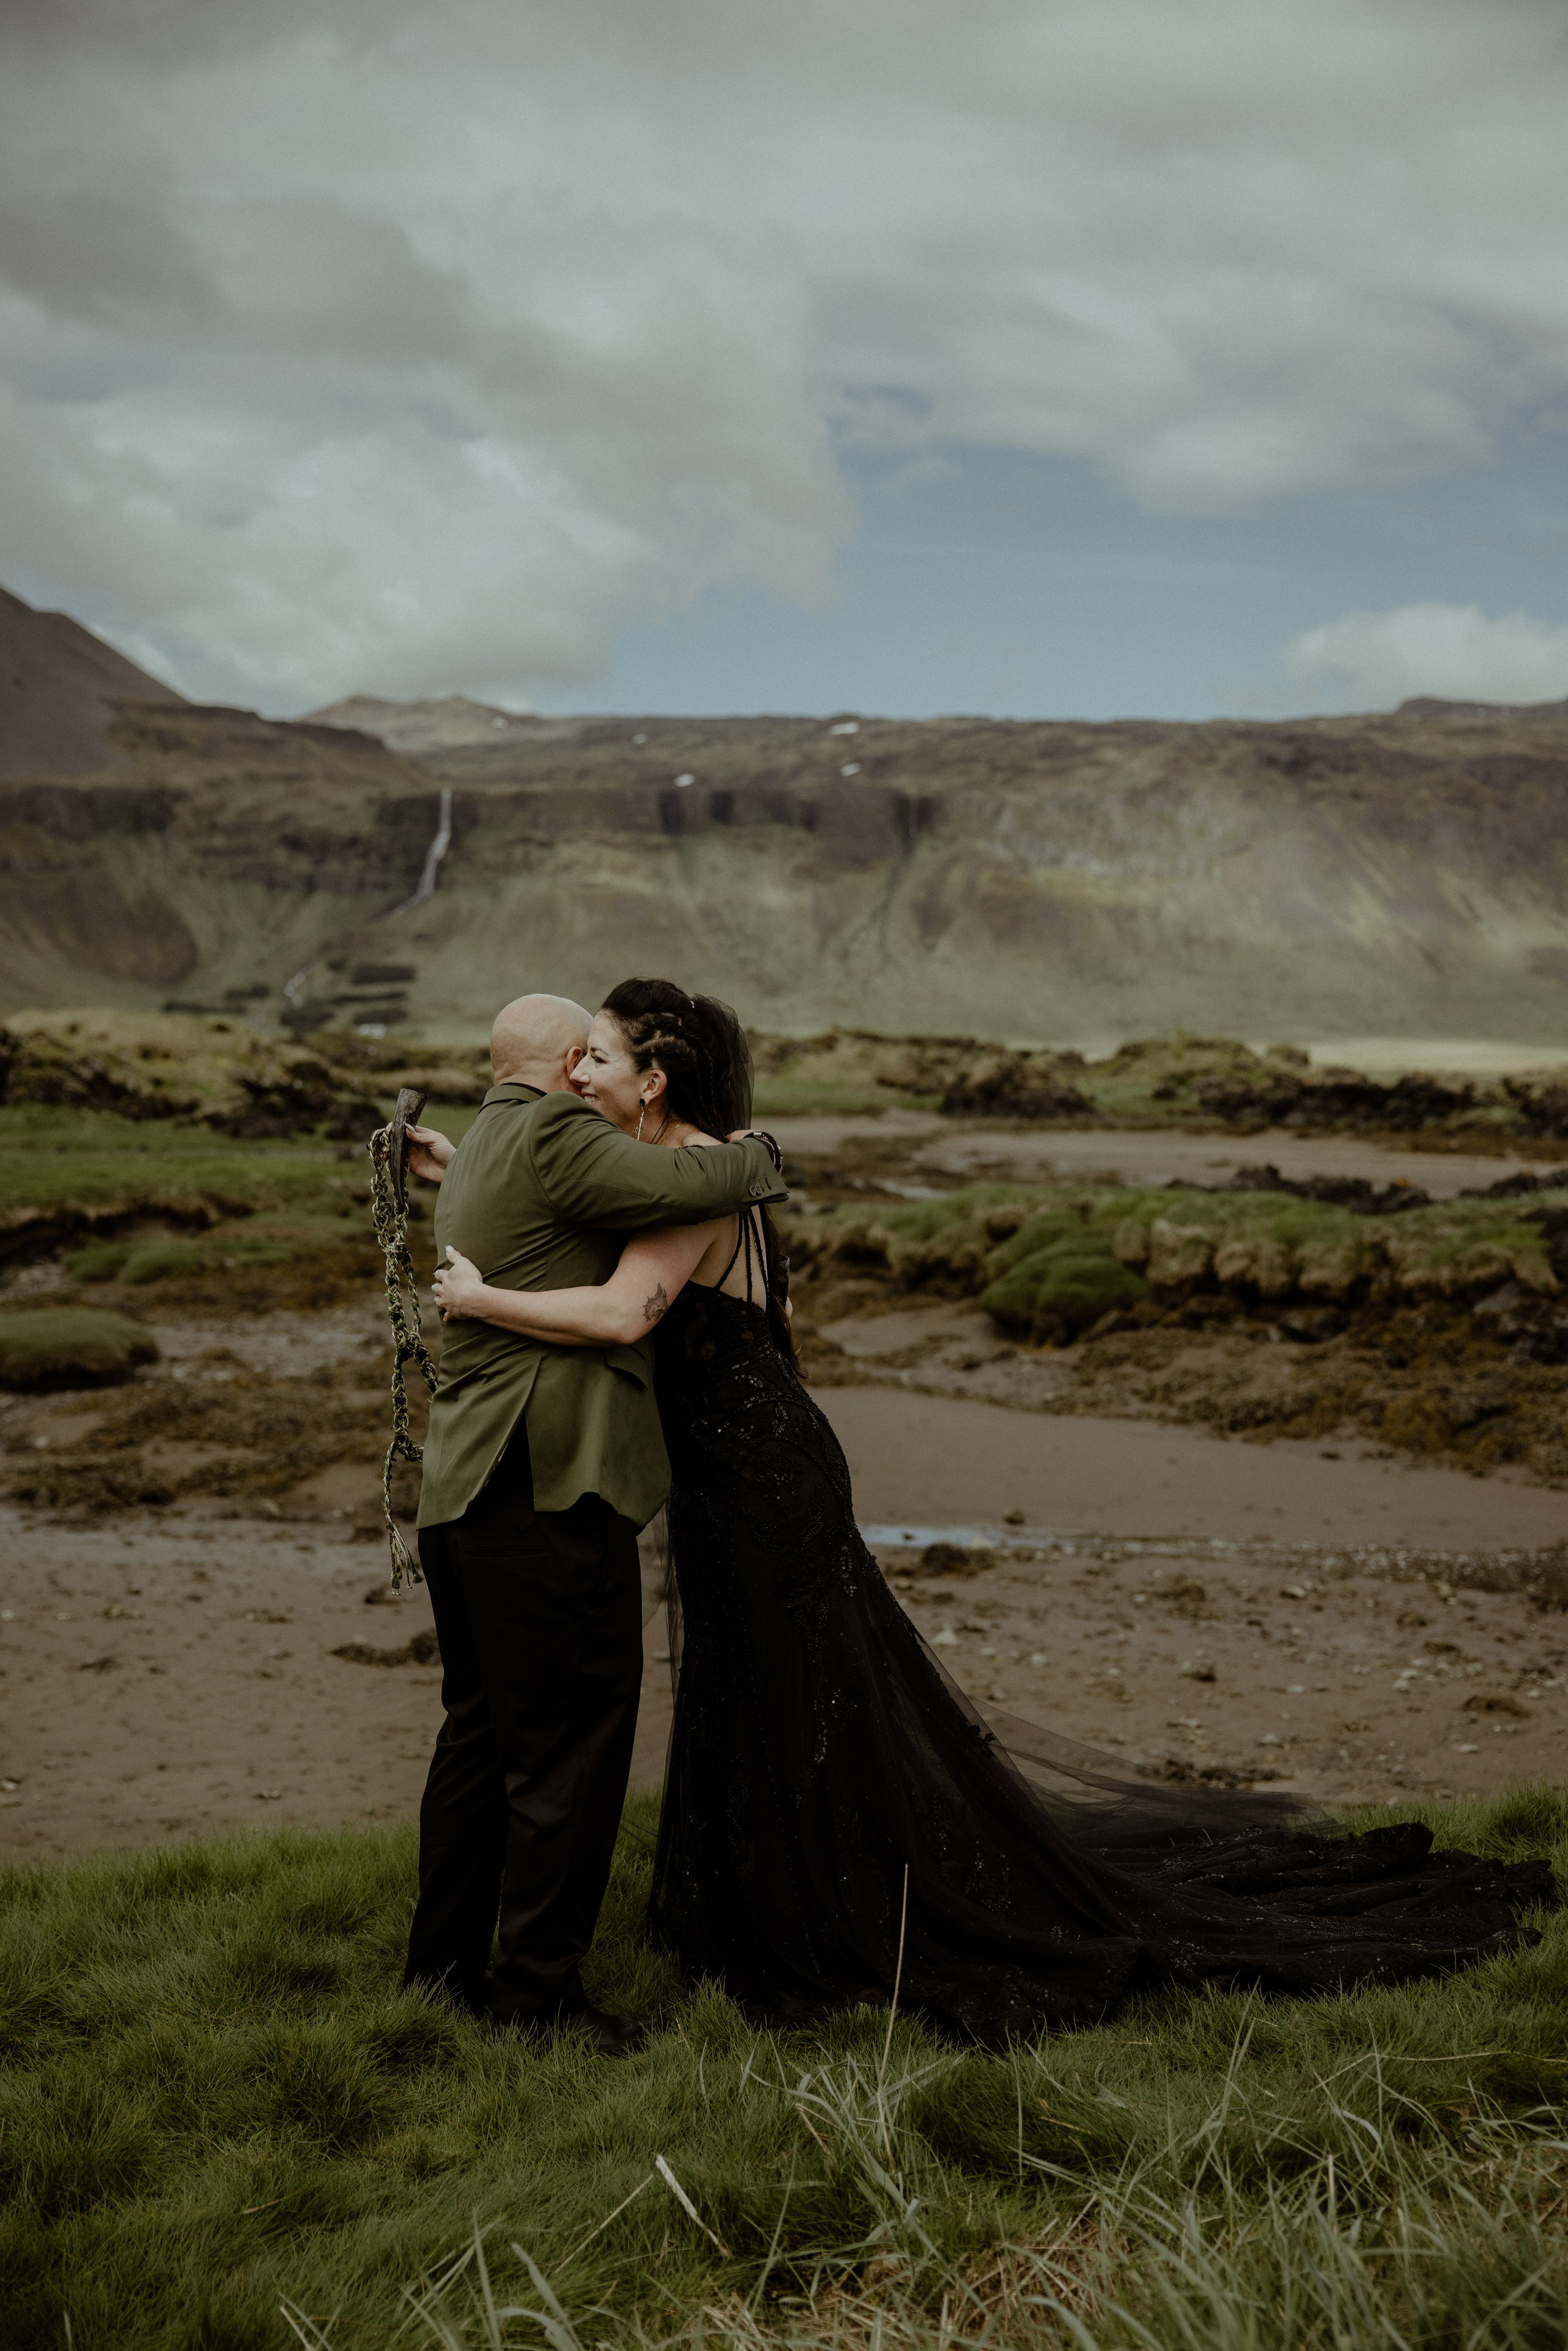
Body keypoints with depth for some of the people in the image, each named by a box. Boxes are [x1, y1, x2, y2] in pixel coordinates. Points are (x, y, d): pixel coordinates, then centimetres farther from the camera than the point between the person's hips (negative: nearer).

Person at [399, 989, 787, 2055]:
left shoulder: (480, 1155, 19)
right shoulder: (553, 1136, -11)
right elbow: (686, 1184, -17)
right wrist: (756, 1156, 1)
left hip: (465, 1489, 10)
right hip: (552, 1490, -10)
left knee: (480, 1733, 18)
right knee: (569, 1744, -2)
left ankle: (444, 1966, 27)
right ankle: (538, 1986, 6)